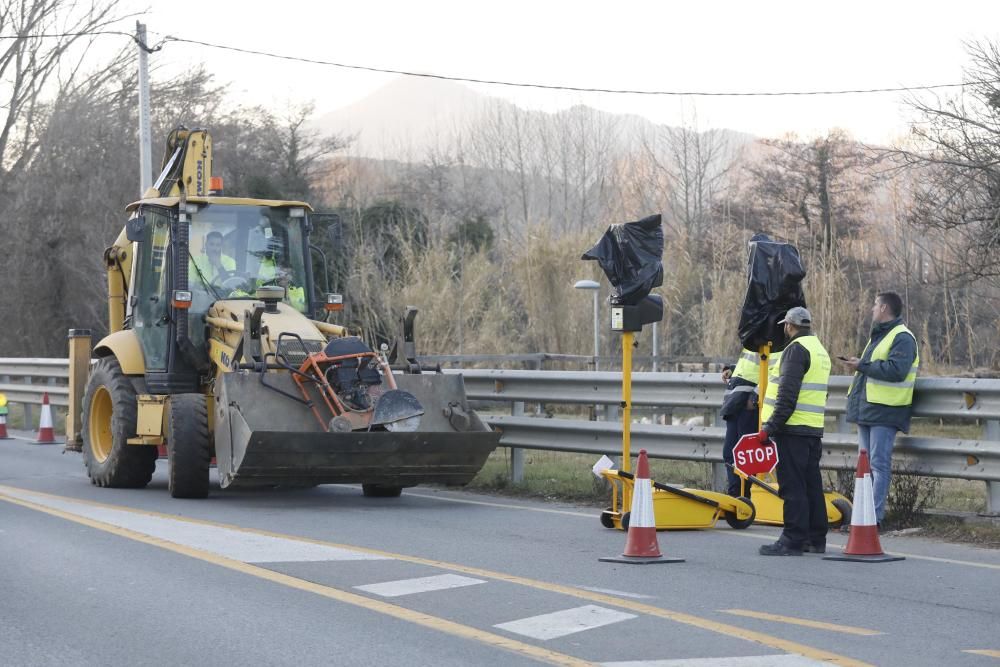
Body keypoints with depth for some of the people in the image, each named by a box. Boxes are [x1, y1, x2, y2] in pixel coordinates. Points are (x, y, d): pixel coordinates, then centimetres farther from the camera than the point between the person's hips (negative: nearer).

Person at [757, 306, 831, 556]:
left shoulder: (797, 349, -11)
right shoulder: (820, 350, 20)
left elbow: (787, 394, -19)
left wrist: (770, 427, -18)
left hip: (793, 430, -9)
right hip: (814, 430, 9)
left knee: (792, 486, -7)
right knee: (812, 484, 13)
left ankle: (793, 541, -8)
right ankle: (816, 539, 17)